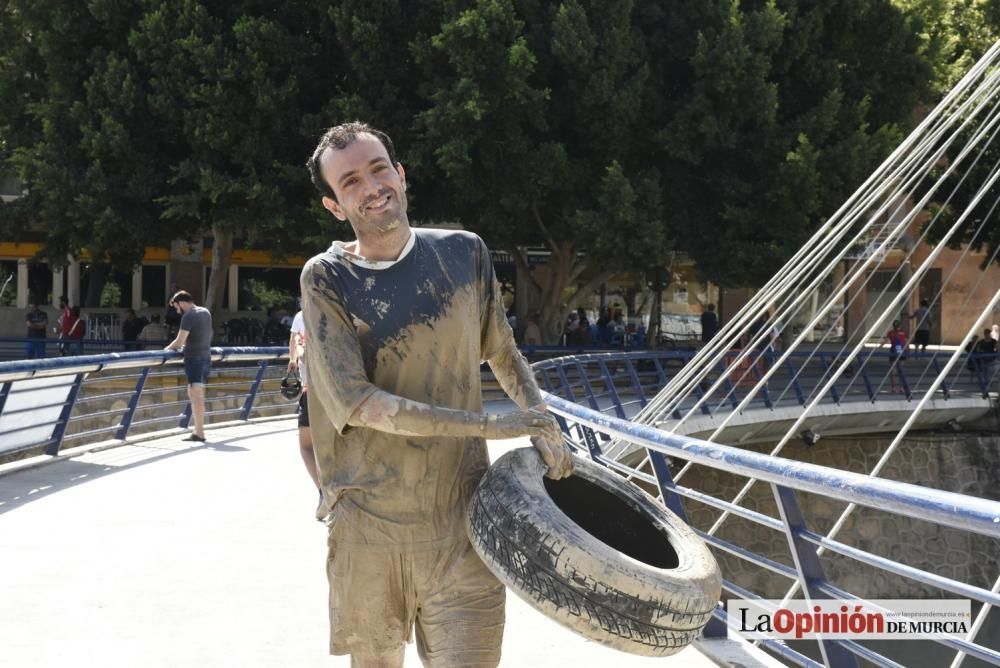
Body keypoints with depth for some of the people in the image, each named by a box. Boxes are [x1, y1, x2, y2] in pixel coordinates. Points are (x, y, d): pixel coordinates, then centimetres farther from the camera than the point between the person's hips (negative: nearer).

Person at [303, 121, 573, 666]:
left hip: (461, 520, 1)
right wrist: (491, 425, -17)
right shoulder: (327, 279, -6)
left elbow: (502, 352, 19)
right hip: (368, 524, -1)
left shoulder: (463, 253, 3)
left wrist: (542, 425, 3)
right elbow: (354, 402, -16)